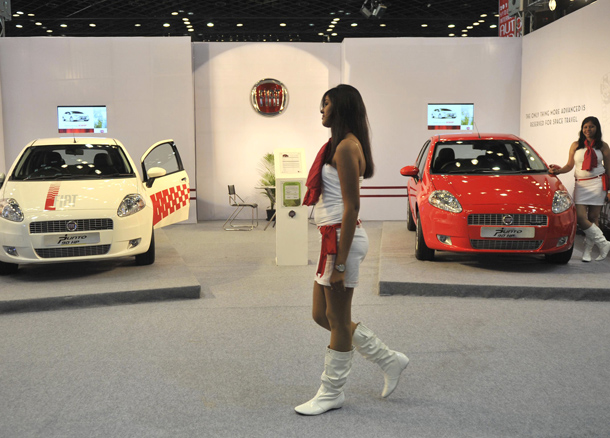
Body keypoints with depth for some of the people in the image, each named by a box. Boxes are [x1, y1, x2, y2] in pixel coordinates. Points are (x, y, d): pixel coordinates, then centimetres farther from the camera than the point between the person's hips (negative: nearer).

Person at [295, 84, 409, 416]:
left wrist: (340, 263, -20)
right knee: (322, 315, 17)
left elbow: (351, 207, -20)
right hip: (332, 237, 11)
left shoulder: (347, 146, -15)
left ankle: (331, 392, 22)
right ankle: (389, 360, 28)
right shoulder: (339, 144, 16)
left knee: (338, 320, 4)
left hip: (342, 239, -11)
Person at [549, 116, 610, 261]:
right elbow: (570, 165, 12)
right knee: (580, 217, -12)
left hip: (597, 183, -1)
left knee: (593, 218, -2)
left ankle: (588, 250, 4)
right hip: (580, 184, 1)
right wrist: (558, 170, -9)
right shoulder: (576, 145, 12)